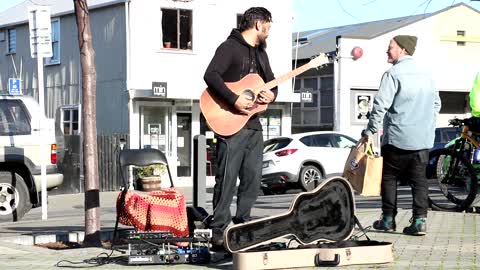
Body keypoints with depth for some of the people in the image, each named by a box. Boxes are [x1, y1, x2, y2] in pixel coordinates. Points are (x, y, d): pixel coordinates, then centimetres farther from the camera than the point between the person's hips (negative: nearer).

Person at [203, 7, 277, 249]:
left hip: (253, 125, 8)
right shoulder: (230, 47, -7)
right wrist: (234, 100, -25)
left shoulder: (260, 53, 20)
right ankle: (219, 233, -5)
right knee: (227, 179, -8)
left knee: (252, 179, 8)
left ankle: (242, 227, 16)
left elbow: (271, 82, 26)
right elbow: (211, 75, -19)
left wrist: (271, 95, 2)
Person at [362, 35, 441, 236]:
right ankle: (419, 220, -1)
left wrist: (370, 131, -8)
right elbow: (436, 104, 19)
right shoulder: (425, 76, 12)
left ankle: (388, 219, 10)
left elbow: (380, 105, -15)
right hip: (423, 140, 6)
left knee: (389, 177, 7)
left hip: (397, 138, -6)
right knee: (419, 179, 6)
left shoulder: (393, 74, -11)